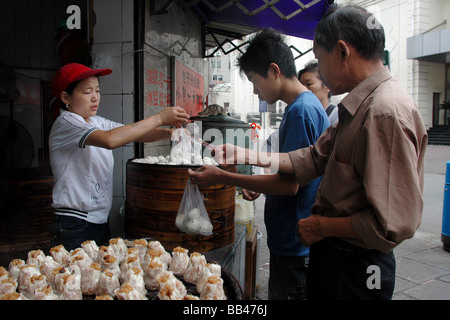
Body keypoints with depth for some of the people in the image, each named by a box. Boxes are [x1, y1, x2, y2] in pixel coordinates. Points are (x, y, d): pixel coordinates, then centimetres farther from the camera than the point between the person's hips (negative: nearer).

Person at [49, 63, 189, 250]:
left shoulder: (98, 122, 9)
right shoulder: (65, 124, -14)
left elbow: (136, 134, 2)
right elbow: (110, 140, -31)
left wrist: (168, 132, -18)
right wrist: (159, 118, -27)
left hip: (101, 219, 7)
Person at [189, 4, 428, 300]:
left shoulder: (387, 112, -26)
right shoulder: (358, 108, 8)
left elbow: (393, 224, -29)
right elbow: (313, 159, 10)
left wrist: (322, 226, -16)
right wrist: (245, 156, 7)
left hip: (356, 268, -9)